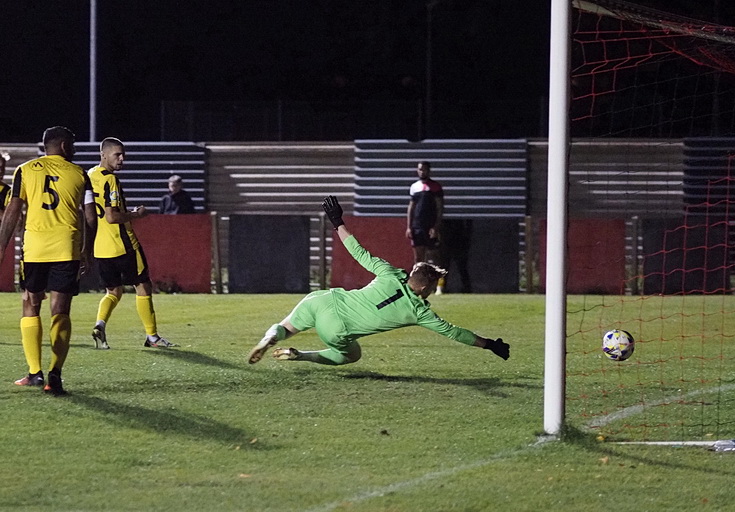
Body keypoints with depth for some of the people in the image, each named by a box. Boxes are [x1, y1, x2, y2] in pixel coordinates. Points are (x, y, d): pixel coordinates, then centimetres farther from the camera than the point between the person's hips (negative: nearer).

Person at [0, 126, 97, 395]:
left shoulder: (25, 171, 6)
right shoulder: (78, 174, 7)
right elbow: (90, 217, 6)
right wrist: (85, 250, 17)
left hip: (34, 247, 0)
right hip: (67, 249, 0)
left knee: (31, 307, 11)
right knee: (60, 312, 3)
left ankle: (35, 372, 5)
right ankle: (55, 374, -9)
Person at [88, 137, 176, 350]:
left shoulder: (89, 176, 10)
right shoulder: (109, 179, -17)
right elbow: (112, 217, -24)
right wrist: (136, 214, -9)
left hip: (101, 248, 8)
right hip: (122, 244, -8)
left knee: (114, 290, 15)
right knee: (143, 286, 6)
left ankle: (100, 324, -11)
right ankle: (151, 336, 11)